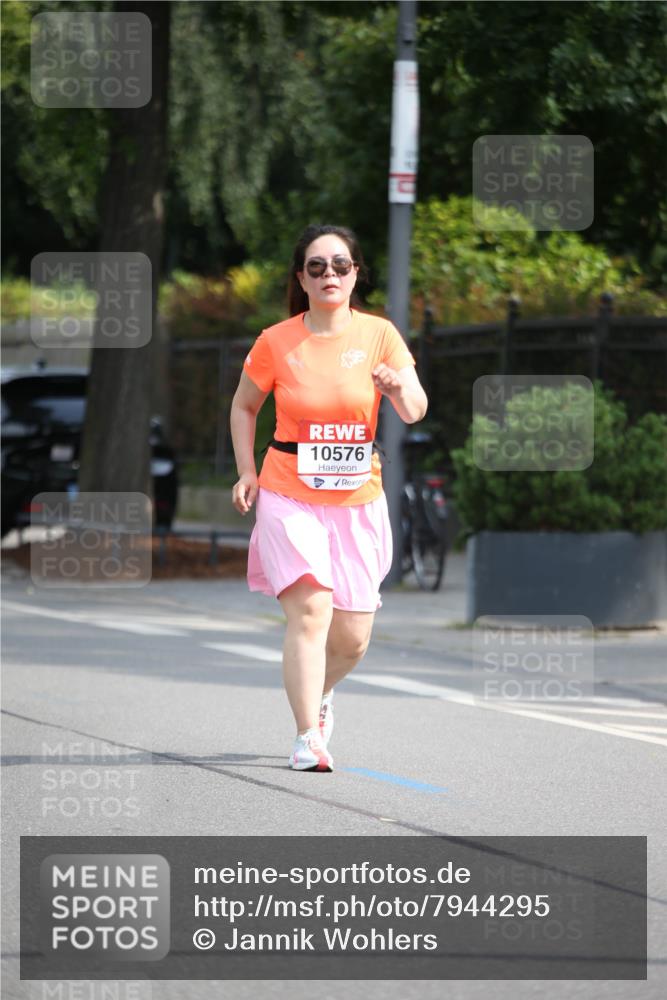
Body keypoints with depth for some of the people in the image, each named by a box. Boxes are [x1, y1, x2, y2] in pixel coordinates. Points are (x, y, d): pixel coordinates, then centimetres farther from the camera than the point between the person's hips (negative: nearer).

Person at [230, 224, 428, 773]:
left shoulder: (378, 334, -2)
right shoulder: (276, 342, -3)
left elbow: (415, 412, -11)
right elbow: (244, 405, 13)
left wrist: (400, 390, -33)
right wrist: (247, 472, 1)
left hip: (357, 502, 2)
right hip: (289, 497, -2)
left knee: (352, 639, 7)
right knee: (311, 608, -22)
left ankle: (317, 692, 41)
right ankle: (308, 738, -18)